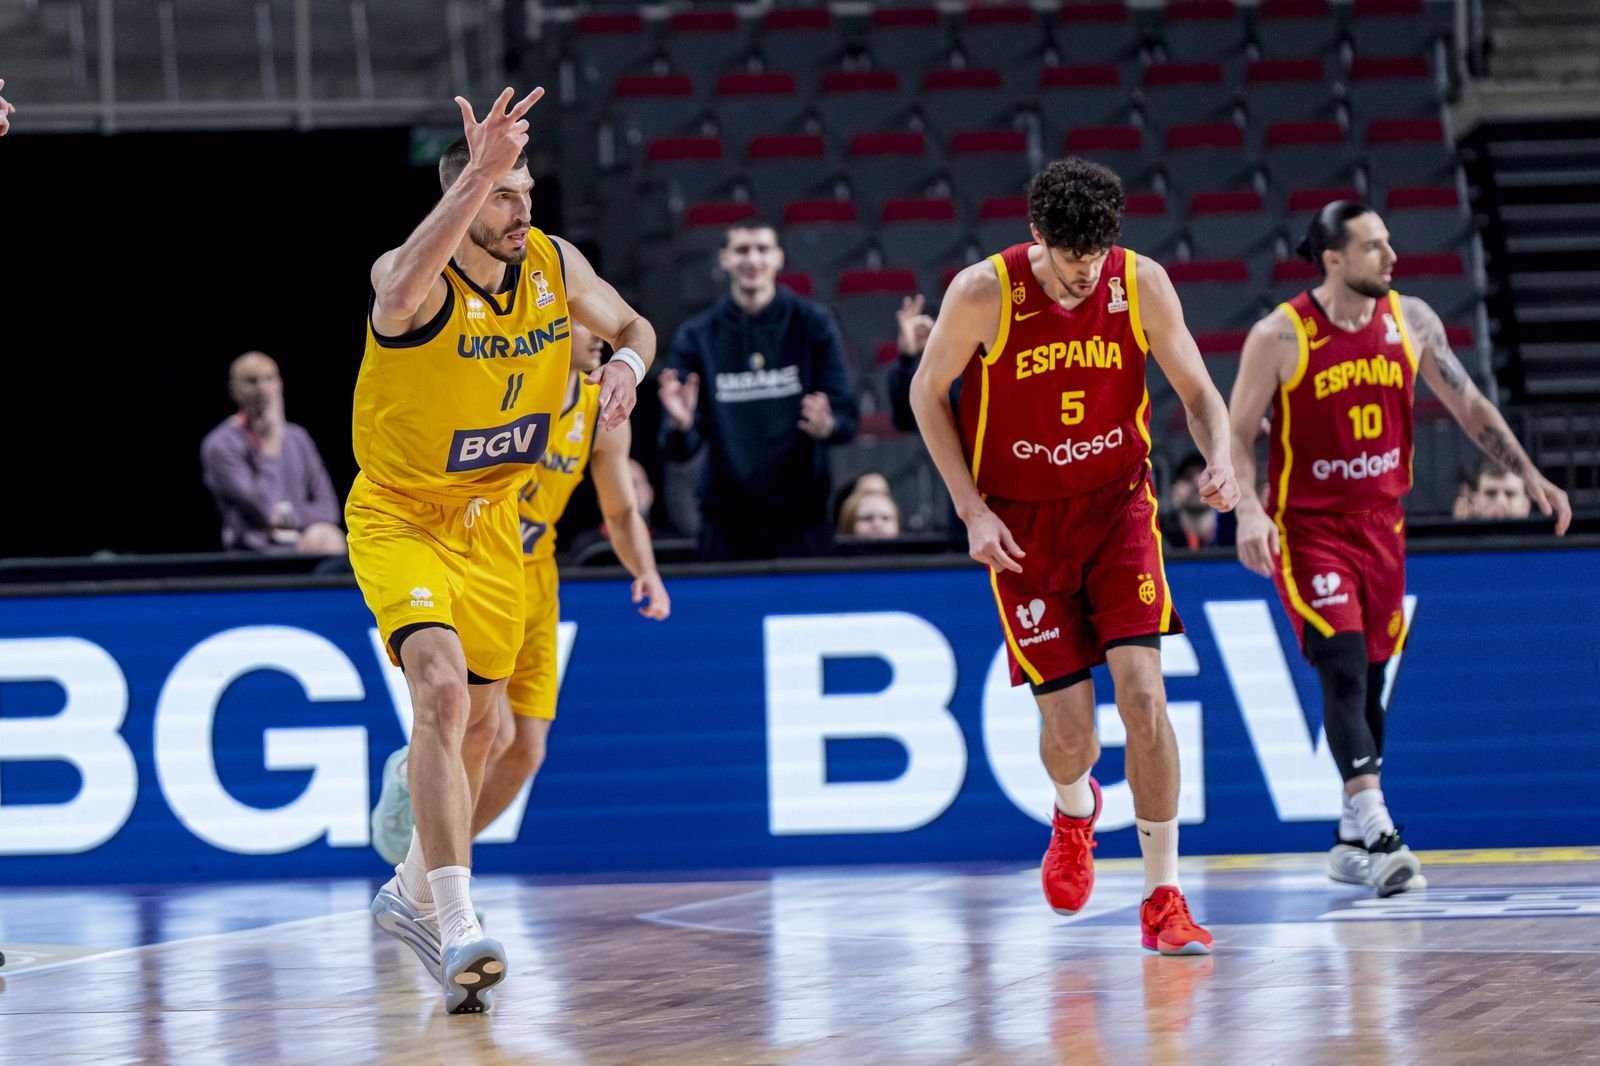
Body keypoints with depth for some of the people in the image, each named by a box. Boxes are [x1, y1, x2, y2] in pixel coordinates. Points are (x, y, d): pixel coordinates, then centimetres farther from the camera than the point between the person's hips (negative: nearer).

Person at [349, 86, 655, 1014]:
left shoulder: (557, 266, -8)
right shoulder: (416, 278, -26)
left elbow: (634, 326, 9)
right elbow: (405, 290, -52)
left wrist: (627, 361, -16)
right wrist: (477, 179, -64)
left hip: (492, 522, 6)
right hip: (400, 519, -6)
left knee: (478, 723, 16)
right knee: (442, 692, -27)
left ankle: (413, 895, 40)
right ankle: (457, 933, -32)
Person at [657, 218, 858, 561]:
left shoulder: (813, 324, 3)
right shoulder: (696, 335, 5)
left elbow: (846, 419, 0)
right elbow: (681, 449, 1)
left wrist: (827, 426, -23)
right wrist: (680, 426, -22)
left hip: (801, 522, -1)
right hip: (726, 527, 1)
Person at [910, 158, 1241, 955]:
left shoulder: (1141, 284, -11)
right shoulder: (983, 294, -17)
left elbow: (1196, 389, 1)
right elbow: (927, 394, -2)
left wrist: (1220, 461, -20)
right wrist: (971, 510, -9)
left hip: (1117, 507, 1)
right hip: (1023, 525, -1)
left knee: (1143, 699, -14)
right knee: (1069, 730, -3)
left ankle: (1163, 899, -4)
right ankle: (1074, 809, 36)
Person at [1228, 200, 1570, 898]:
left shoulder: (1411, 321, 0)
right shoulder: (1280, 337, -13)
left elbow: (1468, 404, 10)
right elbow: (1237, 433, -8)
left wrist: (1529, 475, 4)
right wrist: (1248, 510, -23)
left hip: (1381, 521, 5)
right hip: (1308, 525, -5)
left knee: (1371, 680, 9)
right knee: (1344, 669, -19)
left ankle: (1354, 845, 19)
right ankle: (1377, 830, -24)